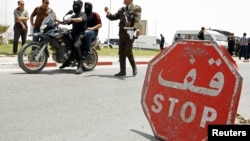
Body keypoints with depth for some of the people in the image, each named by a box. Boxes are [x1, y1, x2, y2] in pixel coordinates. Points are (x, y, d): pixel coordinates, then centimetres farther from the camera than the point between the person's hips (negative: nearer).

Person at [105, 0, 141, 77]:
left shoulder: (136, 8, 1)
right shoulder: (121, 10, 18)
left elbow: (137, 19, -14)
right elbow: (113, 17, 19)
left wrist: (137, 28, -32)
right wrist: (108, 12, 0)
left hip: (130, 33, -6)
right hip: (122, 34, 6)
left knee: (128, 52, -13)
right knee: (121, 53, 5)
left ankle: (134, 68, 8)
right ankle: (122, 71, 12)